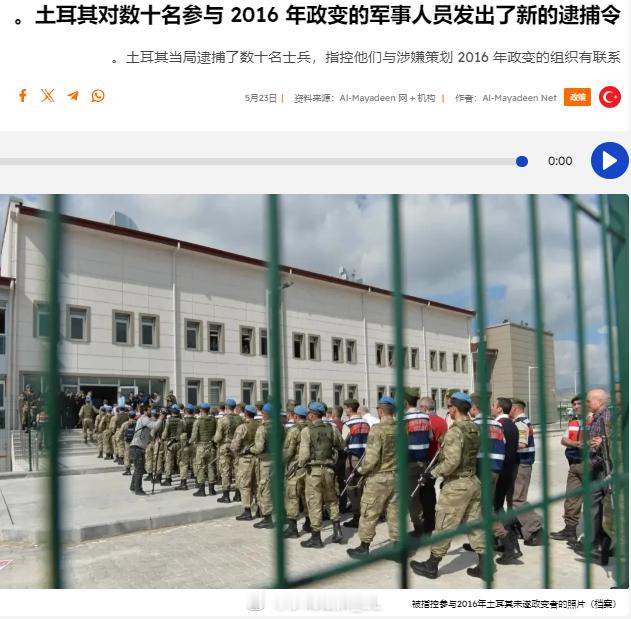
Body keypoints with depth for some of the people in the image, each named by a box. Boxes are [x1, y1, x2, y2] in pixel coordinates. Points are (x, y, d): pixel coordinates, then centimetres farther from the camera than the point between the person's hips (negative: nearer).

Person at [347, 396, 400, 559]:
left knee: (369, 514, 6)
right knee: (394, 512, 12)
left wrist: (361, 469, -6)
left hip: (378, 478, -6)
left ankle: (364, 548, 15)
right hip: (396, 477, 6)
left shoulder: (377, 429, -17)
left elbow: (372, 457, -21)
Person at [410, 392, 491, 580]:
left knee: (444, 525, 2)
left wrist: (433, 472, -13)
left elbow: (452, 462, -24)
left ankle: (432, 565, 12)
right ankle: (484, 565, 15)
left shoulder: (454, 431, -19)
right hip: (473, 481, 8)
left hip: (456, 485, -8)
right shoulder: (475, 429, 6)